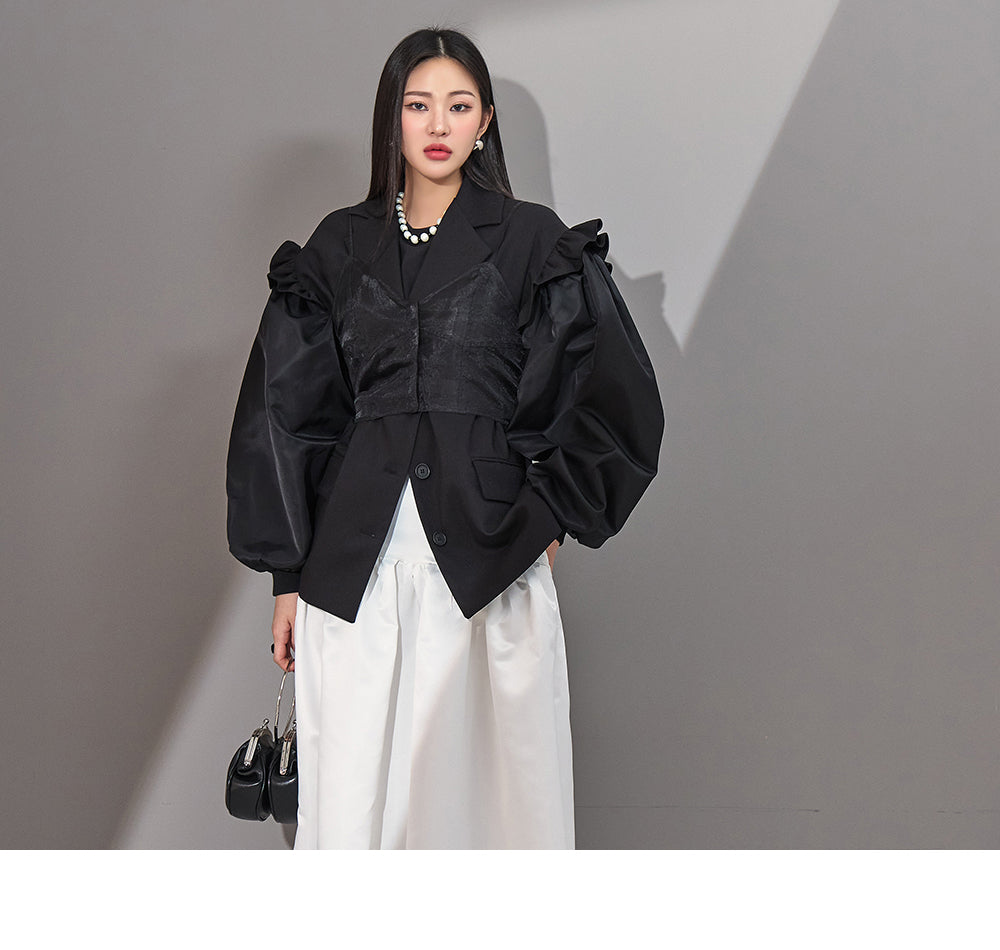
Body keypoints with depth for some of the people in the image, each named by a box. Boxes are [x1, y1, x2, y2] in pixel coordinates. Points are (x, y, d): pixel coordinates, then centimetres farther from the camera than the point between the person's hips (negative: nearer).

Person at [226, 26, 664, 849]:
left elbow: (616, 398, 7)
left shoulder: (533, 243, 4)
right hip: (356, 561, 2)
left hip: (489, 557, -1)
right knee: (353, 790, 2)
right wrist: (289, 574, 6)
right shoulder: (339, 248, 10)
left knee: (493, 774, 2)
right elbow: (290, 413, 10)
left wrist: (552, 517, 1)